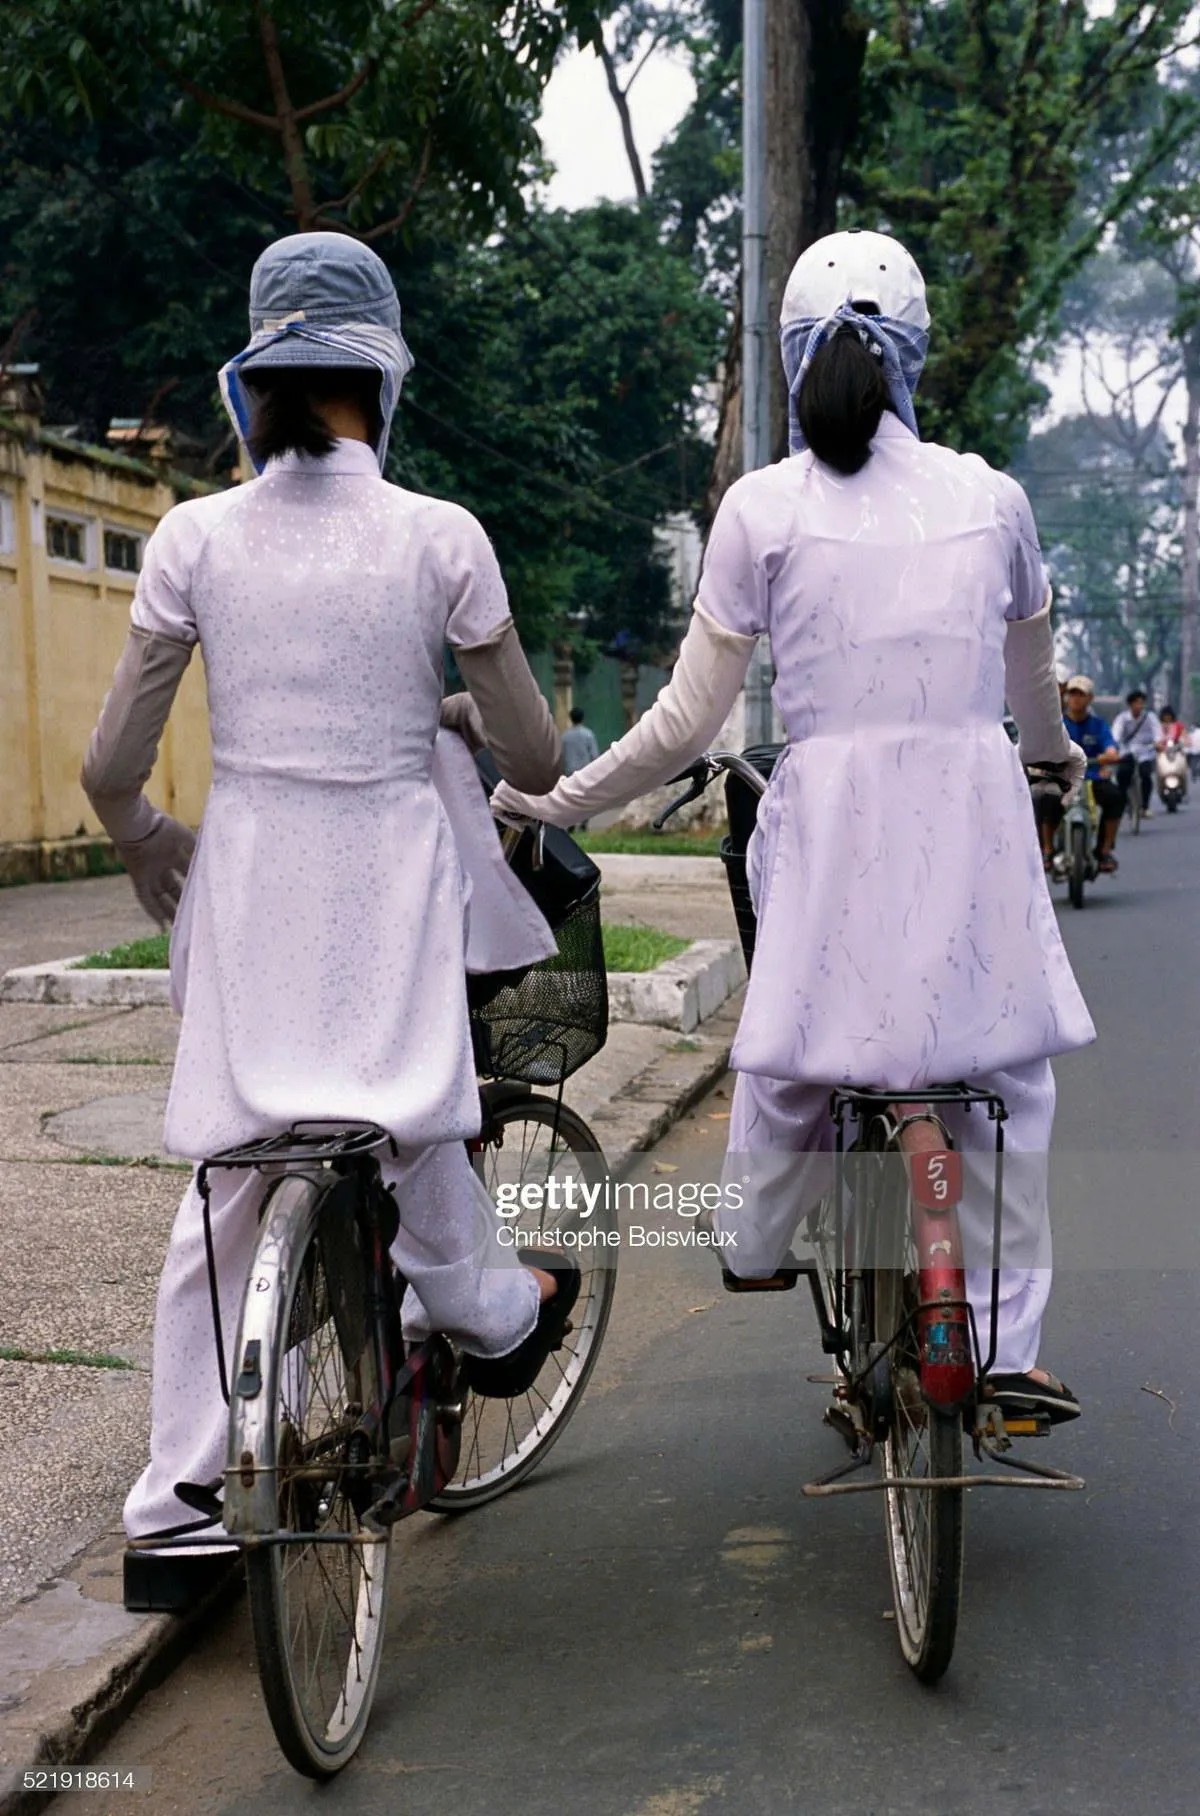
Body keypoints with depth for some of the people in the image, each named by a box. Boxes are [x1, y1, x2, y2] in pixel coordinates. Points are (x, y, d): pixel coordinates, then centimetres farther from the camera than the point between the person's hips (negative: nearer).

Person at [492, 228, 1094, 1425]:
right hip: (974, 812, 1)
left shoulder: (762, 507, 0)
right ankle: (1006, 1344, 14)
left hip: (829, 818, -1)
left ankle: (750, 1251, 39)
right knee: (1010, 1075, 11)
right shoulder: (989, 496, 7)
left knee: (793, 1054, 18)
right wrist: (1054, 754, 44)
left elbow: (687, 722, -2)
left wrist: (550, 800, 10)